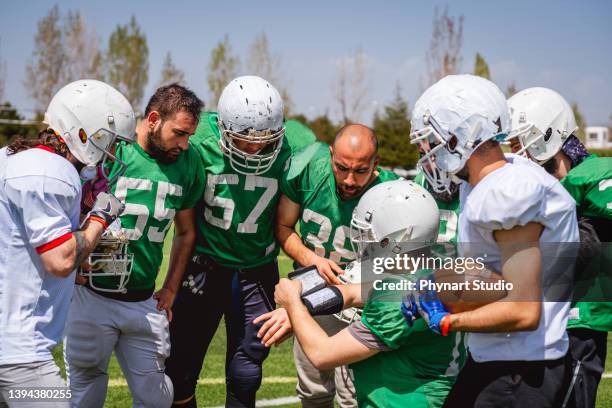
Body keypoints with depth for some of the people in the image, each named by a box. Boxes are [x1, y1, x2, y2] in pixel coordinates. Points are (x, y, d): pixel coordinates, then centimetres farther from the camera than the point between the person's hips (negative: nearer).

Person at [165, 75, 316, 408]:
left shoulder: (297, 147, -15)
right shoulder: (200, 143, -17)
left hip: (257, 272, 1)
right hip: (205, 265, 0)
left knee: (245, 375, 7)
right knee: (181, 369, 7)